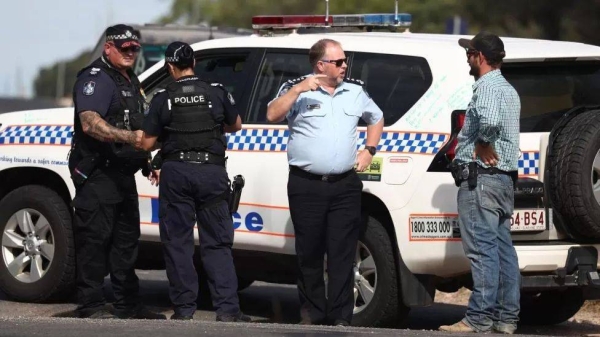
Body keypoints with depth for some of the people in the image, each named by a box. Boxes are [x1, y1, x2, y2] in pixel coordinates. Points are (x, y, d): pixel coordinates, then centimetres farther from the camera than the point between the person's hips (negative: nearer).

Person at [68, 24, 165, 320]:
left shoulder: (130, 80, 20)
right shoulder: (96, 78, -12)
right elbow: (90, 123, -26)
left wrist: (146, 160, 27)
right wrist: (129, 137, -37)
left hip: (122, 171, 10)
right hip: (97, 173, -10)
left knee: (126, 238, 13)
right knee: (94, 237, -9)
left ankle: (128, 304, 20)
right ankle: (91, 305, -8)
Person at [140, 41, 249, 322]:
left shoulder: (163, 99, -3)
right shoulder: (217, 93, 1)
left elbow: (147, 143, -1)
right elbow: (236, 125, 17)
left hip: (176, 172, -1)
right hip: (212, 172, 1)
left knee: (177, 242, 7)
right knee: (217, 243, 5)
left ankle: (184, 307, 5)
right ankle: (227, 307, -4)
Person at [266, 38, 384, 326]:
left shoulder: (356, 91, 13)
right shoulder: (297, 90, 1)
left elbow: (376, 119, 28)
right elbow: (272, 115, -13)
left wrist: (369, 151, 15)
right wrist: (299, 90, -20)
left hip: (345, 186, 2)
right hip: (306, 185, -2)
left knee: (342, 254, -2)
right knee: (309, 253, 4)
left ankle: (341, 316, 0)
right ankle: (312, 313, 13)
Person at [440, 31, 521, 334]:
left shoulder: (487, 87, -13)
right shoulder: (508, 90, 21)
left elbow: (490, 119, -33)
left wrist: (482, 145, -17)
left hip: (481, 177, -10)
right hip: (504, 177, 10)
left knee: (482, 250, -11)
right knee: (503, 250, 9)